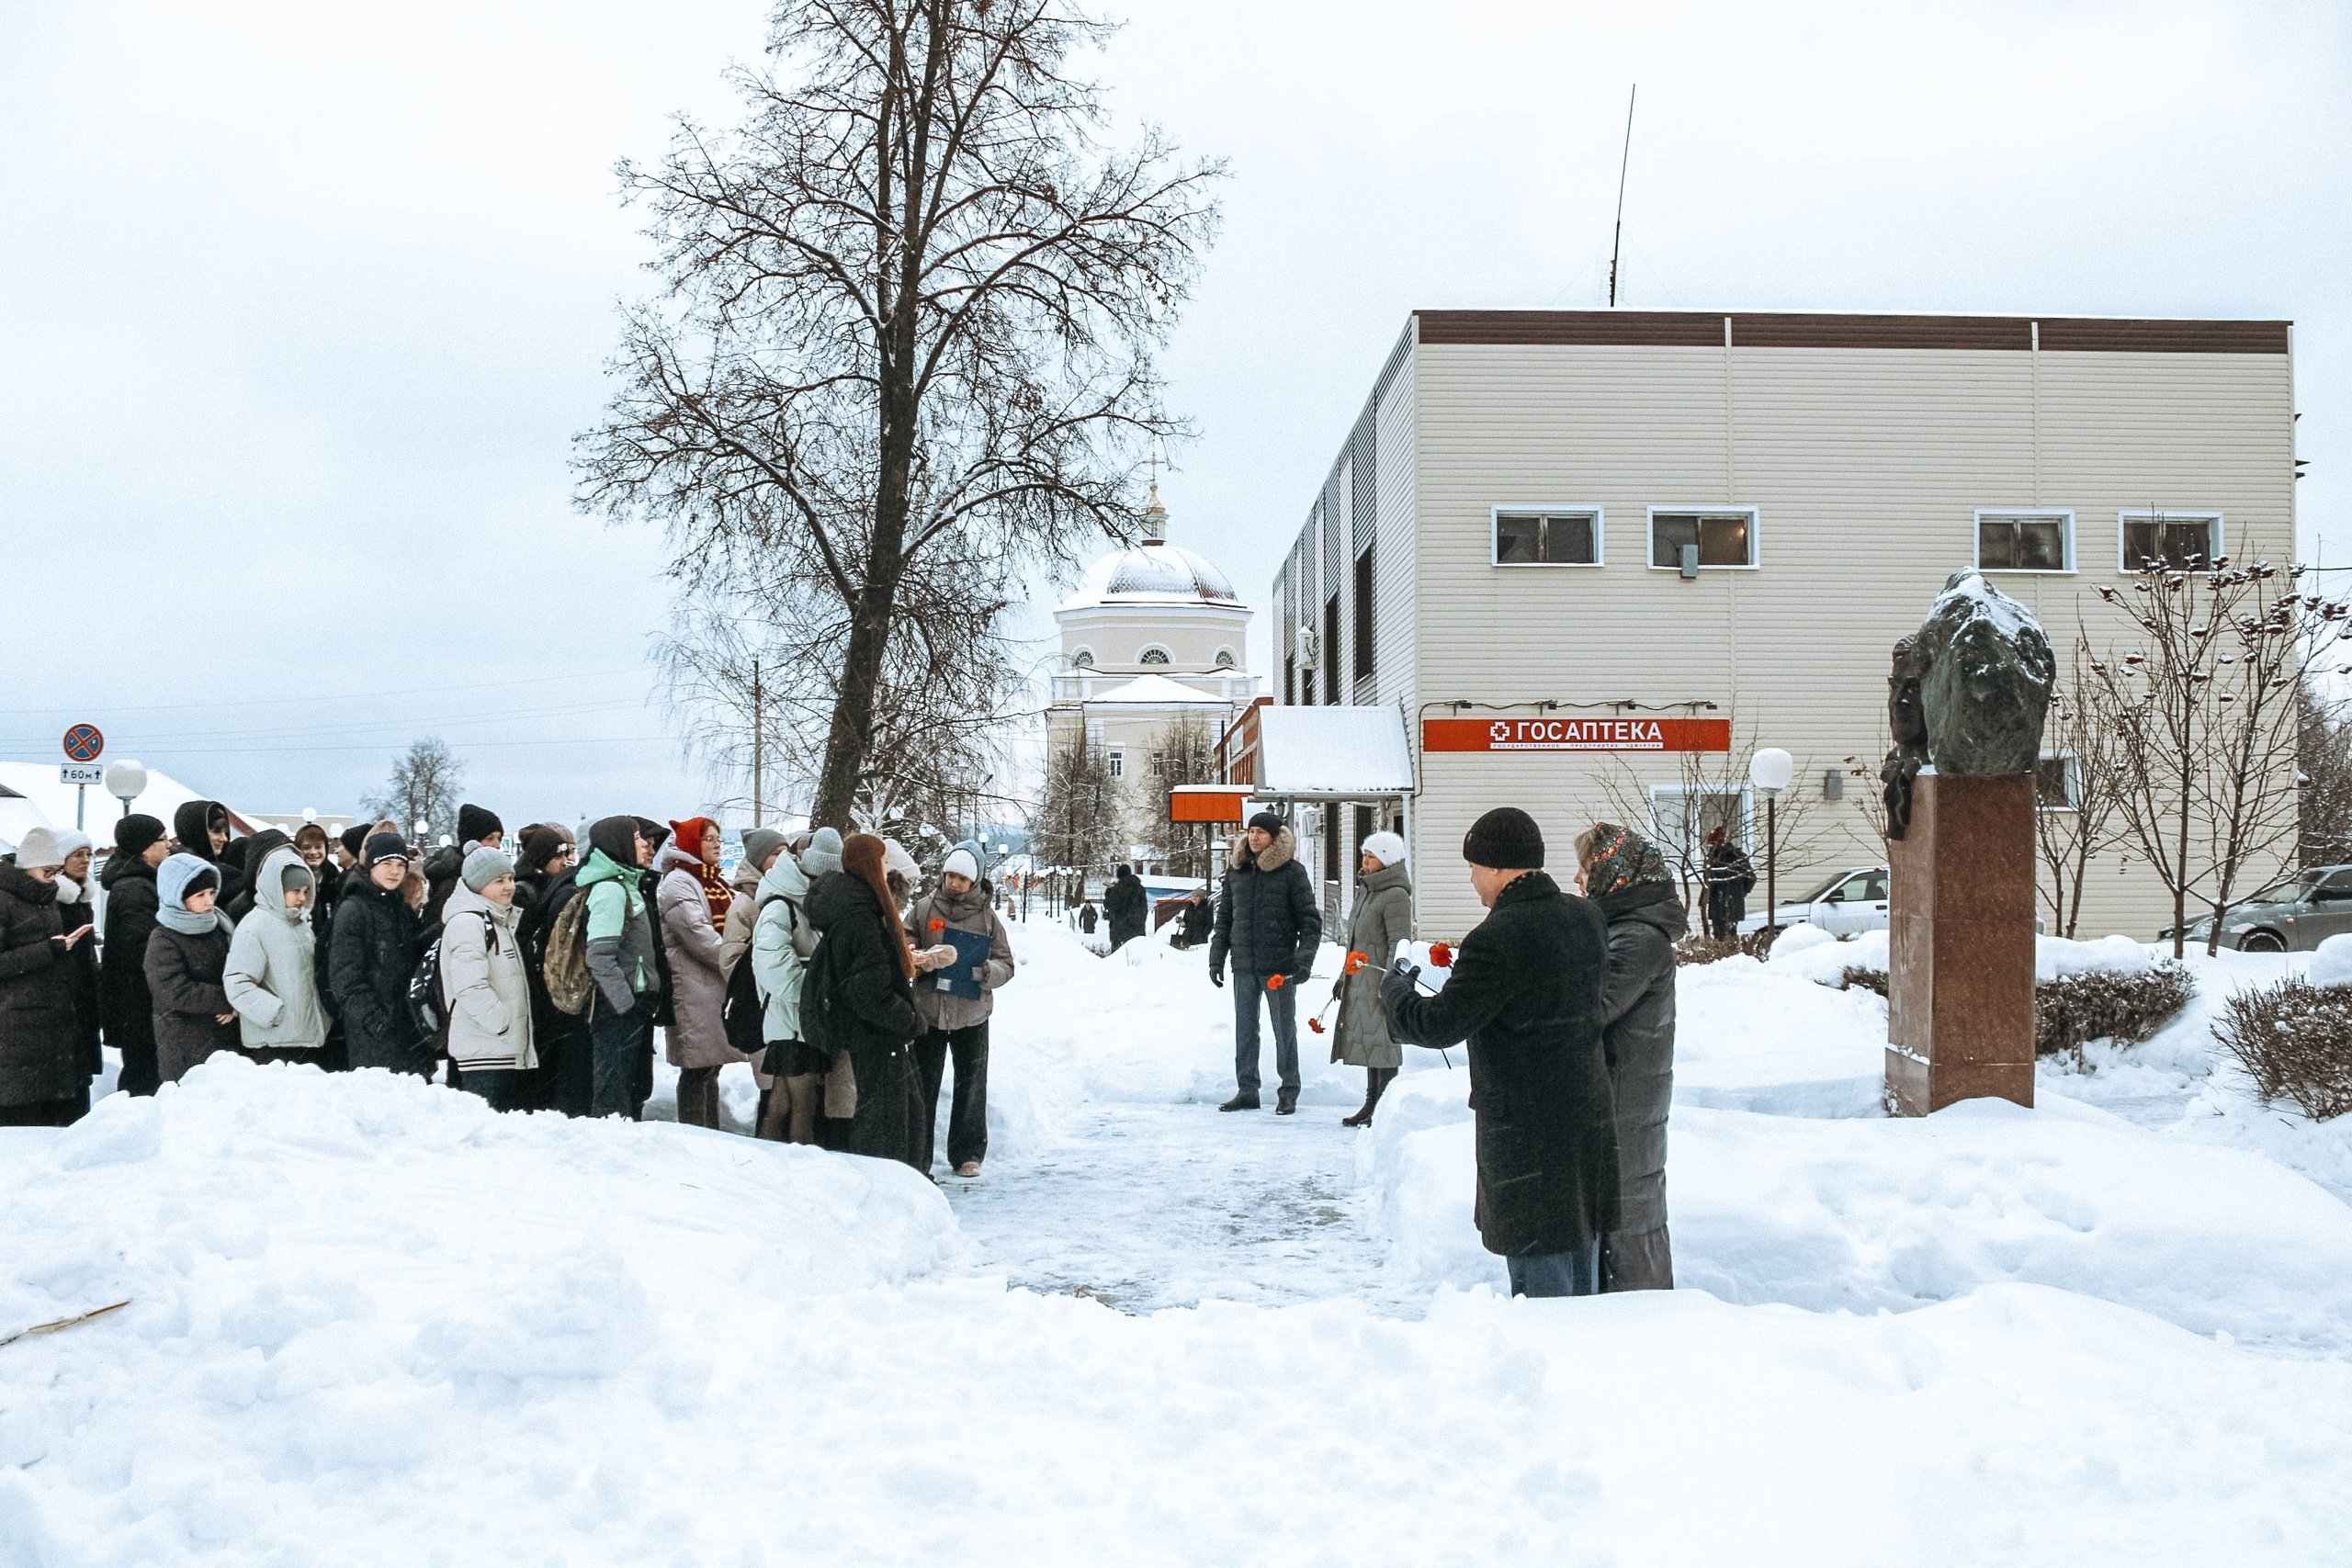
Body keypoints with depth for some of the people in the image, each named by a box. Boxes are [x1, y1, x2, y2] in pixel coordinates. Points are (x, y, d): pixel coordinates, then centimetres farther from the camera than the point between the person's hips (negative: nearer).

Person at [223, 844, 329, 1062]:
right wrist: (277, 1012, -17)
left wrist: (321, 1020, 16)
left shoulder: (302, 923, 14)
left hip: (310, 1036, 7)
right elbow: (236, 983, -16)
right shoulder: (254, 927, -10)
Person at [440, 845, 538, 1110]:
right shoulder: (467, 923, -12)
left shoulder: (502, 921, 19)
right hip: (484, 1053, -10)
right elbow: (471, 989, -22)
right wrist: (505, 1024, -17)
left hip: (513, 1052, 10)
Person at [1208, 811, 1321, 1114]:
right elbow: (1224, 919, 14)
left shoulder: (1292, 872, -4)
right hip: (1244, 966, 4)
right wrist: (1216, 959, 9)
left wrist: (1304, 960, -15)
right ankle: (1246, 1091, 20)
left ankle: (1289, 1093, 14)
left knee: (1285, 1030, 4)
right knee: (1244, 1030, 10)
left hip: (1279, 966, -4)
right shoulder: (1236, 871, 9)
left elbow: (1310, 921, -5)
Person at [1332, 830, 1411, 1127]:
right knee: (1369, 1044, 14)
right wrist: (1345, 975, 24)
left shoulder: (1396, 896, -14)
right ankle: (1371, 1105, 21)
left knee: (1384, 1043, -5)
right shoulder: (1366, 891, 16)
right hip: (1361, 981, 10)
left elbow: (1399, 944, -18)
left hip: (1381, 981, -10)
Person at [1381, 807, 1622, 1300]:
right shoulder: (1586, 917, 5)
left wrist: (1394, 986, 3)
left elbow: (1439, 1024, -18)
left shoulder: (1499, 938, -21)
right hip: (1589, 1116, 8)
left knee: (1539, 1275, 1)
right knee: (1580, 1280, 19)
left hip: (1527, 1128, -8)